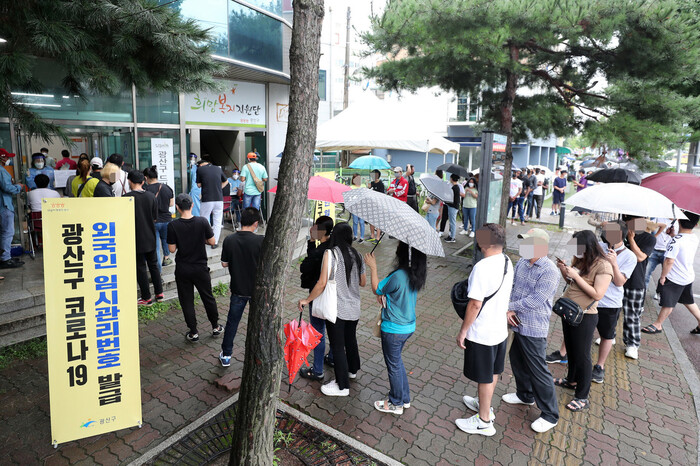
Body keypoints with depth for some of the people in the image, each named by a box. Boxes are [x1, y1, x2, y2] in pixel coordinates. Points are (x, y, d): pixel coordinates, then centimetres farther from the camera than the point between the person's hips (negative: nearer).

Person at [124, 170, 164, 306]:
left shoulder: (127, 197, -14)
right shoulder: (151, 196, -1)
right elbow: (155, 217, 5)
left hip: (137, 238, -4)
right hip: (150, 238, 4)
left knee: (140, 267, 5)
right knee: (153, 264, 16)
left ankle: (146, 298, 11)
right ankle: (159, 293, 20)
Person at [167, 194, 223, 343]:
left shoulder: (173, 226, -13)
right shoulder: (202, 222, -12)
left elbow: (172, 249, -9)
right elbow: (212, 242, -4)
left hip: (182, 270, -1)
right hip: (200, 268, 1)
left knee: (187, 301, 12)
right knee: (208, 297, 17)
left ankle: (193, 332, 19)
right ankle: (215, 327, 30)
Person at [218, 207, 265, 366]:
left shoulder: (229, 240, -9)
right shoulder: (260, 240, -19)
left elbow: (224, 264, 0)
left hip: (238, 289, 2)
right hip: (257, 288, -2)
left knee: (232, 321, 17)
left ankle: (226, 355, 29)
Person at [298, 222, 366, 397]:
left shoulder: (331, 253, -16)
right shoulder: (356, 255, 2)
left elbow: (322, 284, -20)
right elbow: (363, 282, 12)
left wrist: (306, 300, -8)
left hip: (337, 309, -7)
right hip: (354, 309, 7)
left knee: (337, 346, 6)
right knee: (351, 339, 26)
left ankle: (342, 386, 19)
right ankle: (352, 369, 48)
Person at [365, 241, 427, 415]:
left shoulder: (398, 275, -30)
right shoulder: (417, 274, -4)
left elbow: (377, 289, -13)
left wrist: (373, 267, -6)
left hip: (393, 330, -8)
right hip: (408, 326, 8)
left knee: (394, 365, 12)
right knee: (397, 361, 26)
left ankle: (396, 404, 32)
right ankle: (405, 398, 41)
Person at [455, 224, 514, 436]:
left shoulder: (482, 267, -28)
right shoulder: (507, 262, -1)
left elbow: (475, 304, -26)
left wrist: (463, 331, -15)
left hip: (482, 334, -8)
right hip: (500, 329, 9)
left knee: (485, 378, 8)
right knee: (493, 372, 24)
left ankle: (484, 422, 26)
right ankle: (484, 404, 46)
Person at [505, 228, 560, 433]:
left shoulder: (549, 271, -22)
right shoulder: (522, 262, 1)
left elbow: (535, 301, -25)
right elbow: (512, 286, 6)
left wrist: (510, 307, -16)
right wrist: (509, 310, -8)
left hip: (534, 329, -8)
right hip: (518, 324, 8)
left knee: (538, 371, 2)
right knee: (517, 360, 23)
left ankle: (550, 415, 20)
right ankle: (525, 395, 47)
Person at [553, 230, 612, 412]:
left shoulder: (603, 266, -19)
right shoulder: (579, 260, 3)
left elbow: (597, 294, -24)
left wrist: (576, 276, -26)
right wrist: (564, 270, -4)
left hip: (584, 317, -8)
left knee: (582, 356, 4)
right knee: (571, 350, 24)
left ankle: (582, 397, 18)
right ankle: (572, 380, 46)